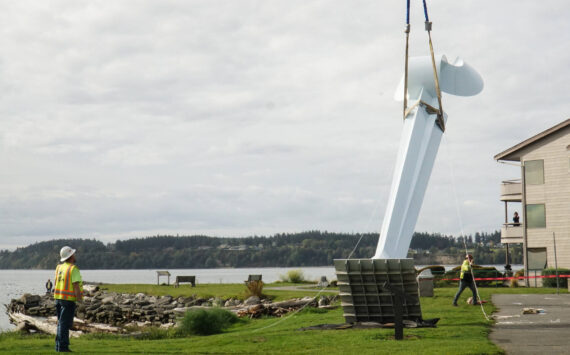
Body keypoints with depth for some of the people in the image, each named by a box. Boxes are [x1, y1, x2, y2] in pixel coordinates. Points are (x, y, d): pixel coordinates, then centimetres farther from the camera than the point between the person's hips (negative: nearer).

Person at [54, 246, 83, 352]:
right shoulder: (73, 269, -12)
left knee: (61, 323, 15)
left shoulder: (59, 267, 10)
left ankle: (59, 346, 17)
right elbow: (76, 286, -17)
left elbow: (56, 283, 12)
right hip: (68, 299, -7)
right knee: (65, 324, -5)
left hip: (58, 298, 7)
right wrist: (79, 300, -13)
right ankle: (62, 347, -5)